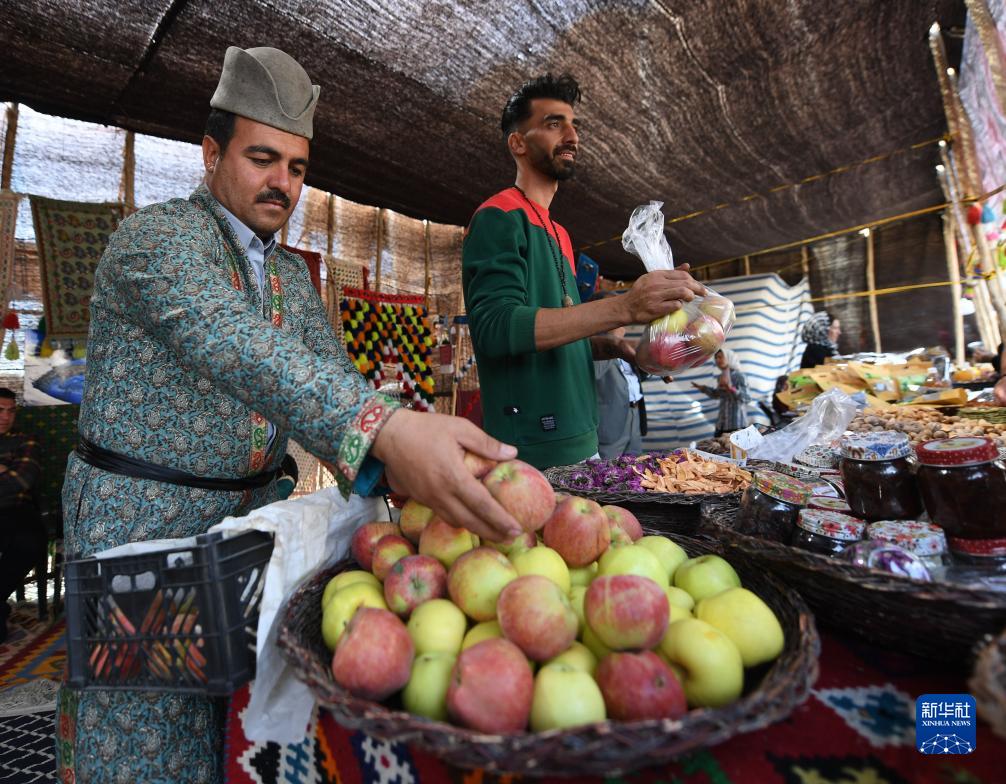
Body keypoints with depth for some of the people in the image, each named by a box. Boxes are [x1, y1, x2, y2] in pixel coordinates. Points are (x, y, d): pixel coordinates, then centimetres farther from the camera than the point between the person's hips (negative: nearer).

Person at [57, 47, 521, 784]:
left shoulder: (293, 274, 8)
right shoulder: (157, 237, -15)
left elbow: (330, 376, -3)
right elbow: (236, 347, -35)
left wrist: (399, 458, -23)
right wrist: (387, 429, -50)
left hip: (252, 510, 6)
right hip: (141, 517, -6)